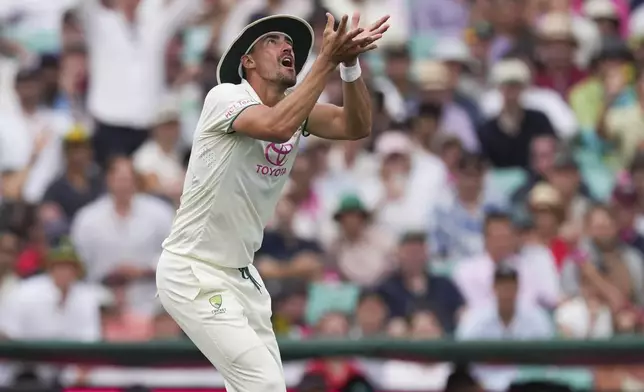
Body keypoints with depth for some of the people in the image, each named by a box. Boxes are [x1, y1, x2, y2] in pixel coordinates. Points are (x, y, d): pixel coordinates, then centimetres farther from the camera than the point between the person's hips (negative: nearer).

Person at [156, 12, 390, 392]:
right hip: (193, 274, -9)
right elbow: (277, 127, -36)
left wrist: (350, 61, -25)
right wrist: (328, 60, -35)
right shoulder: (225, 97, -15)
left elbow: (357, 127, -10)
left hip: (240, 273, 9)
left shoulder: (294, 107, 6)